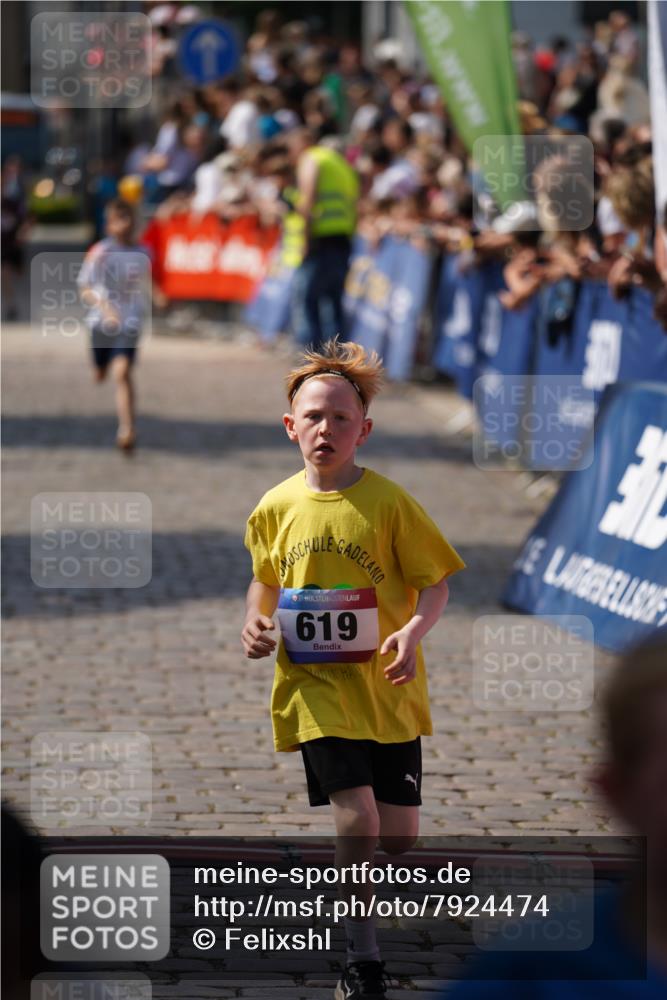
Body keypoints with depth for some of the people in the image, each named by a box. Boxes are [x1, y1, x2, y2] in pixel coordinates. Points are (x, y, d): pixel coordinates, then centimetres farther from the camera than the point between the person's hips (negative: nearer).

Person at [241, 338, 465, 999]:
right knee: (357, 820, -16)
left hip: (386, 685, 0)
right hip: (316, 684, 0)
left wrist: (414, 630, -22)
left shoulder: (389, 503, -8)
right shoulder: (275, 509, 0)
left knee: (399, 838, 4)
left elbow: (436, 583, -4)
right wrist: (255, 620, 0)